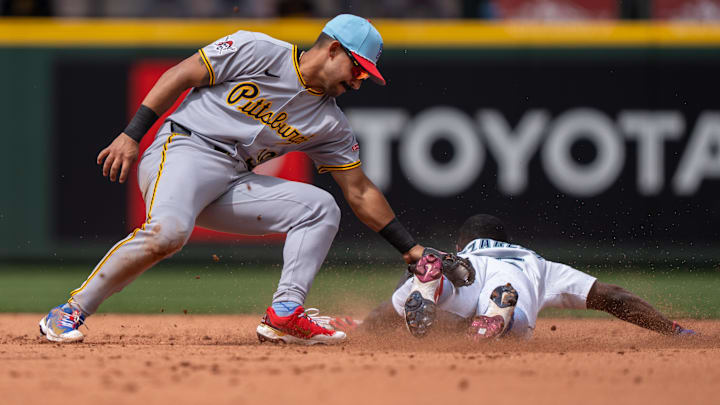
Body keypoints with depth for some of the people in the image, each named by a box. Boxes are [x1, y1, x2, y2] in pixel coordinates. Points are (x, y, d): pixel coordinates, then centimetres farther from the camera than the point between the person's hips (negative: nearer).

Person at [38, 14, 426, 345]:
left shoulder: (330, 124, 13)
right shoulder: (257, 51, -4)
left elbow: (360, 192, 17)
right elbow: (180, 76, -3)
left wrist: (409, 248, 11)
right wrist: (131, 135, -11)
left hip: (233, 183, 7)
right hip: (183, 152, -7)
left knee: (319, 208, -1)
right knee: (168, 230, -35)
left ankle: (284, 314, -13)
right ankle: (70, 313, -25)